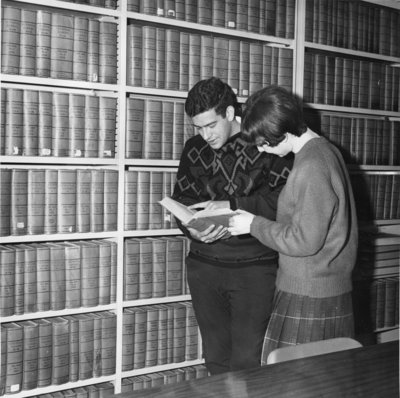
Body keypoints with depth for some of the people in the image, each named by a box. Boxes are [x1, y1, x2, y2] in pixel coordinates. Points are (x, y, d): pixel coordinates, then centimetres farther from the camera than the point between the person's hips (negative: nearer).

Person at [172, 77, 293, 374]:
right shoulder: (194, 148, 9)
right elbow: (181, 199, 12)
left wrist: (233, 205, -21)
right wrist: (192, 229, -9)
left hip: (255, 267, -4)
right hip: (204, 266, 5)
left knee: (246, 362, -3)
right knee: (215, 357, 13)